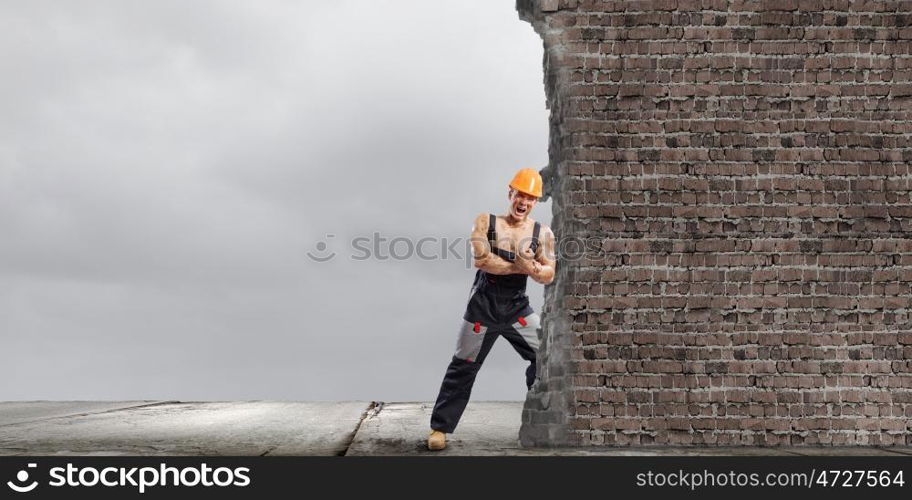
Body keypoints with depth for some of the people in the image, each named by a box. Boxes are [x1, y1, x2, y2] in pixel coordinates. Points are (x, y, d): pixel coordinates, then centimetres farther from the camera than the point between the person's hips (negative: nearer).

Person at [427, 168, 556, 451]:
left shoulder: (542, 233, 1)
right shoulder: (486, 222, -3)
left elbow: (549, 276, -4)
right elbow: (480, 259, -18)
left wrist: (533, 268, -26)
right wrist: (519, 267, -21)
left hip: (518, 308, 2)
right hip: (483, 307, -2)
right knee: (463, 367, 3)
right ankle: (440, 427, 13)